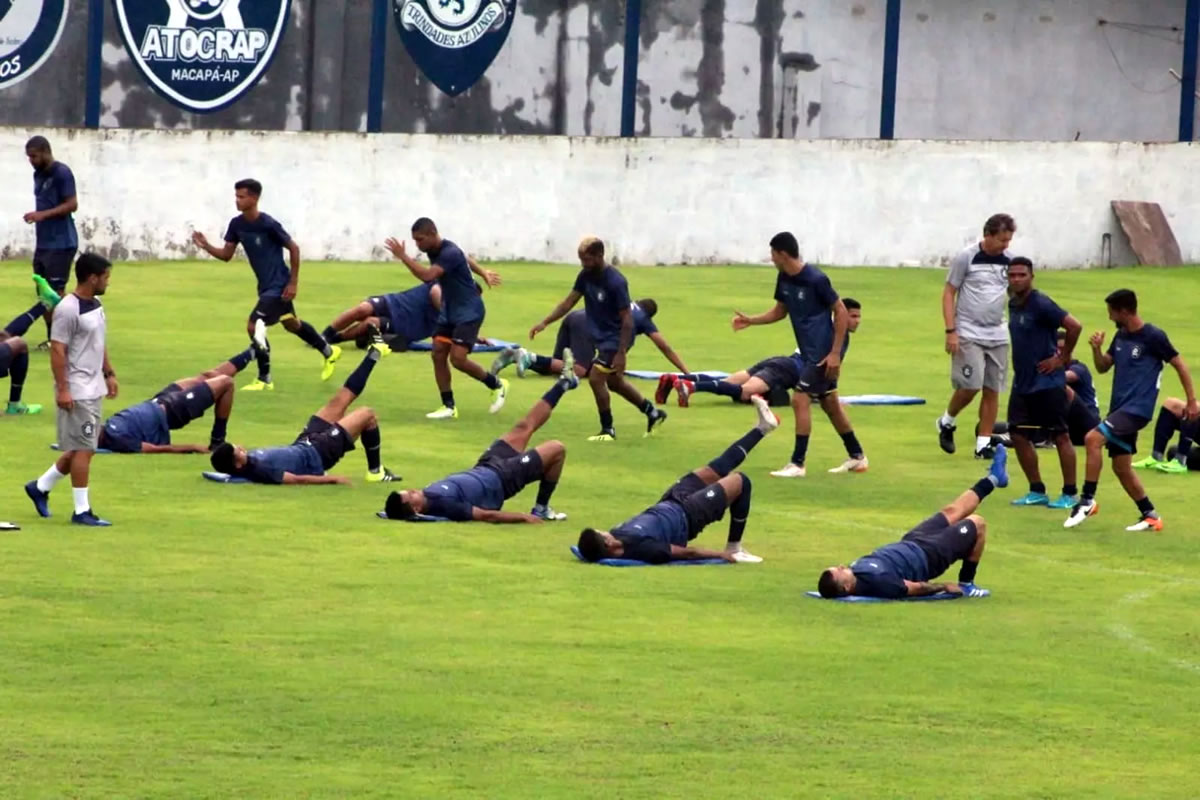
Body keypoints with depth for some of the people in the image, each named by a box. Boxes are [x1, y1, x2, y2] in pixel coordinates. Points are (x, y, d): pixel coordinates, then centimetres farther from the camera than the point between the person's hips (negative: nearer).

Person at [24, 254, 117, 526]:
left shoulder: (95, 305, 12)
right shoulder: (68, 310, -17)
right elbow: (57, 350, -19)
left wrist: (109, 374, 19)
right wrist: (62, 389, -21)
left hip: (94, 389, 9)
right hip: (77, 391, -9)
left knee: (81, 448, 14)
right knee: (83, 449, -6)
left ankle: (40, 487, 28)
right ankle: (82, 511, -1)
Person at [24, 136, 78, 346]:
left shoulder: (62, 173, -13)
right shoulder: (39, 175, 14)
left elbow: (72, 205, -17)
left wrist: (43, 215, -23)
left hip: (60, 244, -9)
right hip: (43, 243, 9)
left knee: (56, 291, -9)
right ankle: (51, 337, 15)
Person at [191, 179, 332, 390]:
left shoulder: (268, 224, -23)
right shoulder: (237, 224, -2)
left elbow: (294, 248, -14)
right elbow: (226, 254, 3)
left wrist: (293, 282, -13)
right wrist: (206, 246, -16)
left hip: (278, 285, -9)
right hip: (265, 285, 9)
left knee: (254, 326, -17)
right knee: (292, 324, 25)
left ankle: (264, 380, -3)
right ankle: (329, 351, 47)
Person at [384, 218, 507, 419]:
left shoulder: (450, 253, -25)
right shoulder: (434, 251, 4)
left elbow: (427, 276, -38)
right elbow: (466, 259, 22)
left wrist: (403, 256, -33)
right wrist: (483, 273, 30)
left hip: (469, 311, -9)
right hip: (449, 311, 9)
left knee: (458, 358, -17)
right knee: (438, 354, -3)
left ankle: (497, 385, 7)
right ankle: (449, 407, 2)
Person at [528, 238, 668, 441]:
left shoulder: (615, 282, -25)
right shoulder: (585, 276, -4)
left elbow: (627, 319, -23)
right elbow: (569, 302, 6)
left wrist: (621, 353, -25)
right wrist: (544, 323, -2)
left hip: (615, 337, -9)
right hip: (599, 336, 9)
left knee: (596, 377, -13)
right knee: (614, 382, 18)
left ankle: (608, 429, 2)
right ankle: (653, 413, 35)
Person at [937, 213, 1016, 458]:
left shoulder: (1009, 260, 4)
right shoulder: (966, 258, -7)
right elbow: (948, 293, -3)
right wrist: (950, 331, -10)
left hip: (997, 335, 4)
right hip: (968, 334, -4)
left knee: (992, 390, 3)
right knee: (969, 386, -12)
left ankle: (983, 443, 10)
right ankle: (947, 422, 15)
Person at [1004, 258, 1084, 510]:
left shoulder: (1041, 305, -15)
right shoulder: (1013, 305, 9)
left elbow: (1074, 326, -20)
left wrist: (1062, 358, -13)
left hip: (1047, 383, -9)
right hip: (1022, 382, 9)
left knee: (1060, 436, -1)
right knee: (1018, 434, 6)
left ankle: (1070, 494, 5)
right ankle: (1037, 491, 16)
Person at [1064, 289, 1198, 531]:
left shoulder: (1153, 337, -11)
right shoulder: (1121, 336, 11)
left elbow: (1180, 365, -4)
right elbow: (1103, 367, 17)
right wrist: (1096, 348, -4)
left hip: (1138, 409, -9)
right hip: (1120, 408, 9)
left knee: (1093, 438, -24)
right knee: (1121, 467, 10)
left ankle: (1087, 501, -18)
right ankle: (1150, 515, 20)